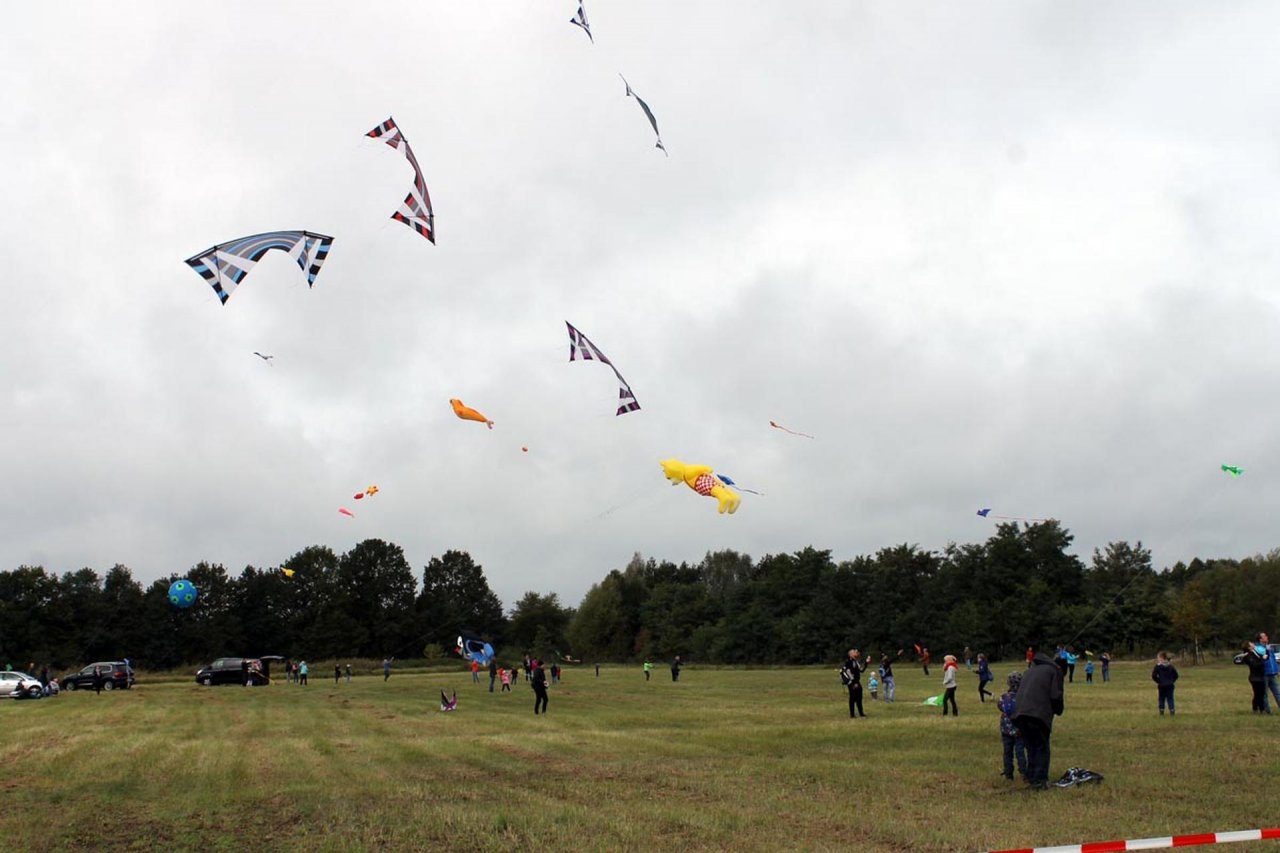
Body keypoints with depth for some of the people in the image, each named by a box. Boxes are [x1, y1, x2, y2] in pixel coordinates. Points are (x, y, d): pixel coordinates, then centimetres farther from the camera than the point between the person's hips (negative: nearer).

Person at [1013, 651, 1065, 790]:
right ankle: (1040, 780, 1)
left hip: (1021, 714, 5)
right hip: (1039, 714, -5)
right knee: (1042, 748, 6)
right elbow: (1056, 696, 0)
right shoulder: (1054, 670, 11)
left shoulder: (1028, 672, 29)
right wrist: (1059, 709, 20)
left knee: (1031, 747, 18)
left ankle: (1031, 778, 18)